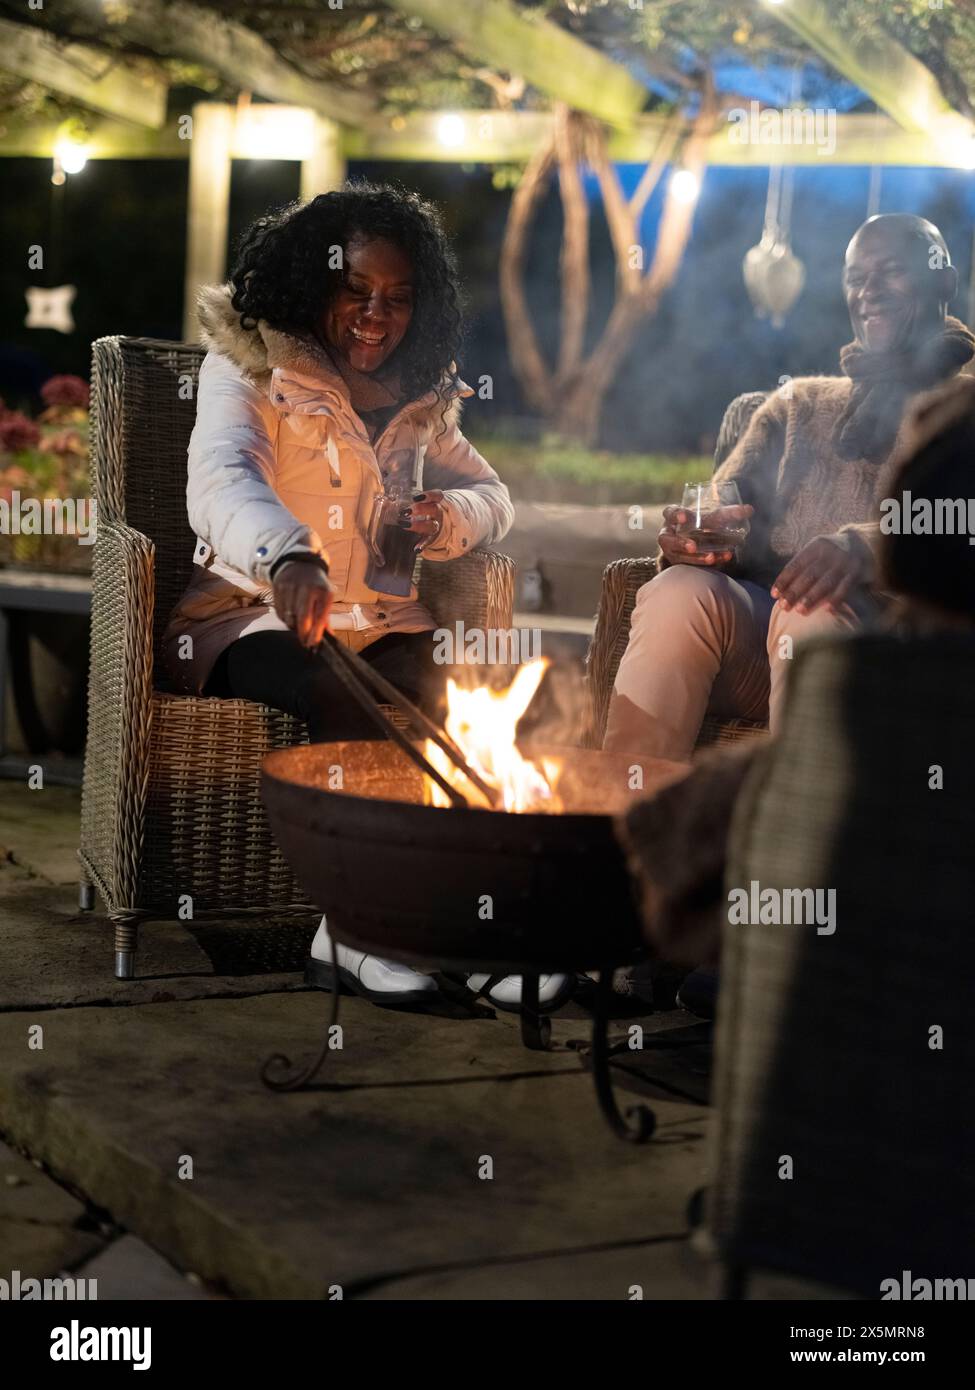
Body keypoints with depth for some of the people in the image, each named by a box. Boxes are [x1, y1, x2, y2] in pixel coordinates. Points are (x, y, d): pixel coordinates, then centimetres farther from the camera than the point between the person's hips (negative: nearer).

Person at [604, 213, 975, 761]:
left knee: (815, 611, -36)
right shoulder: (797, 403, 29)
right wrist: (688, 533, -12)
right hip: (760, 608, 3)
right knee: (679, 593, -29)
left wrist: (862, 547, -26)